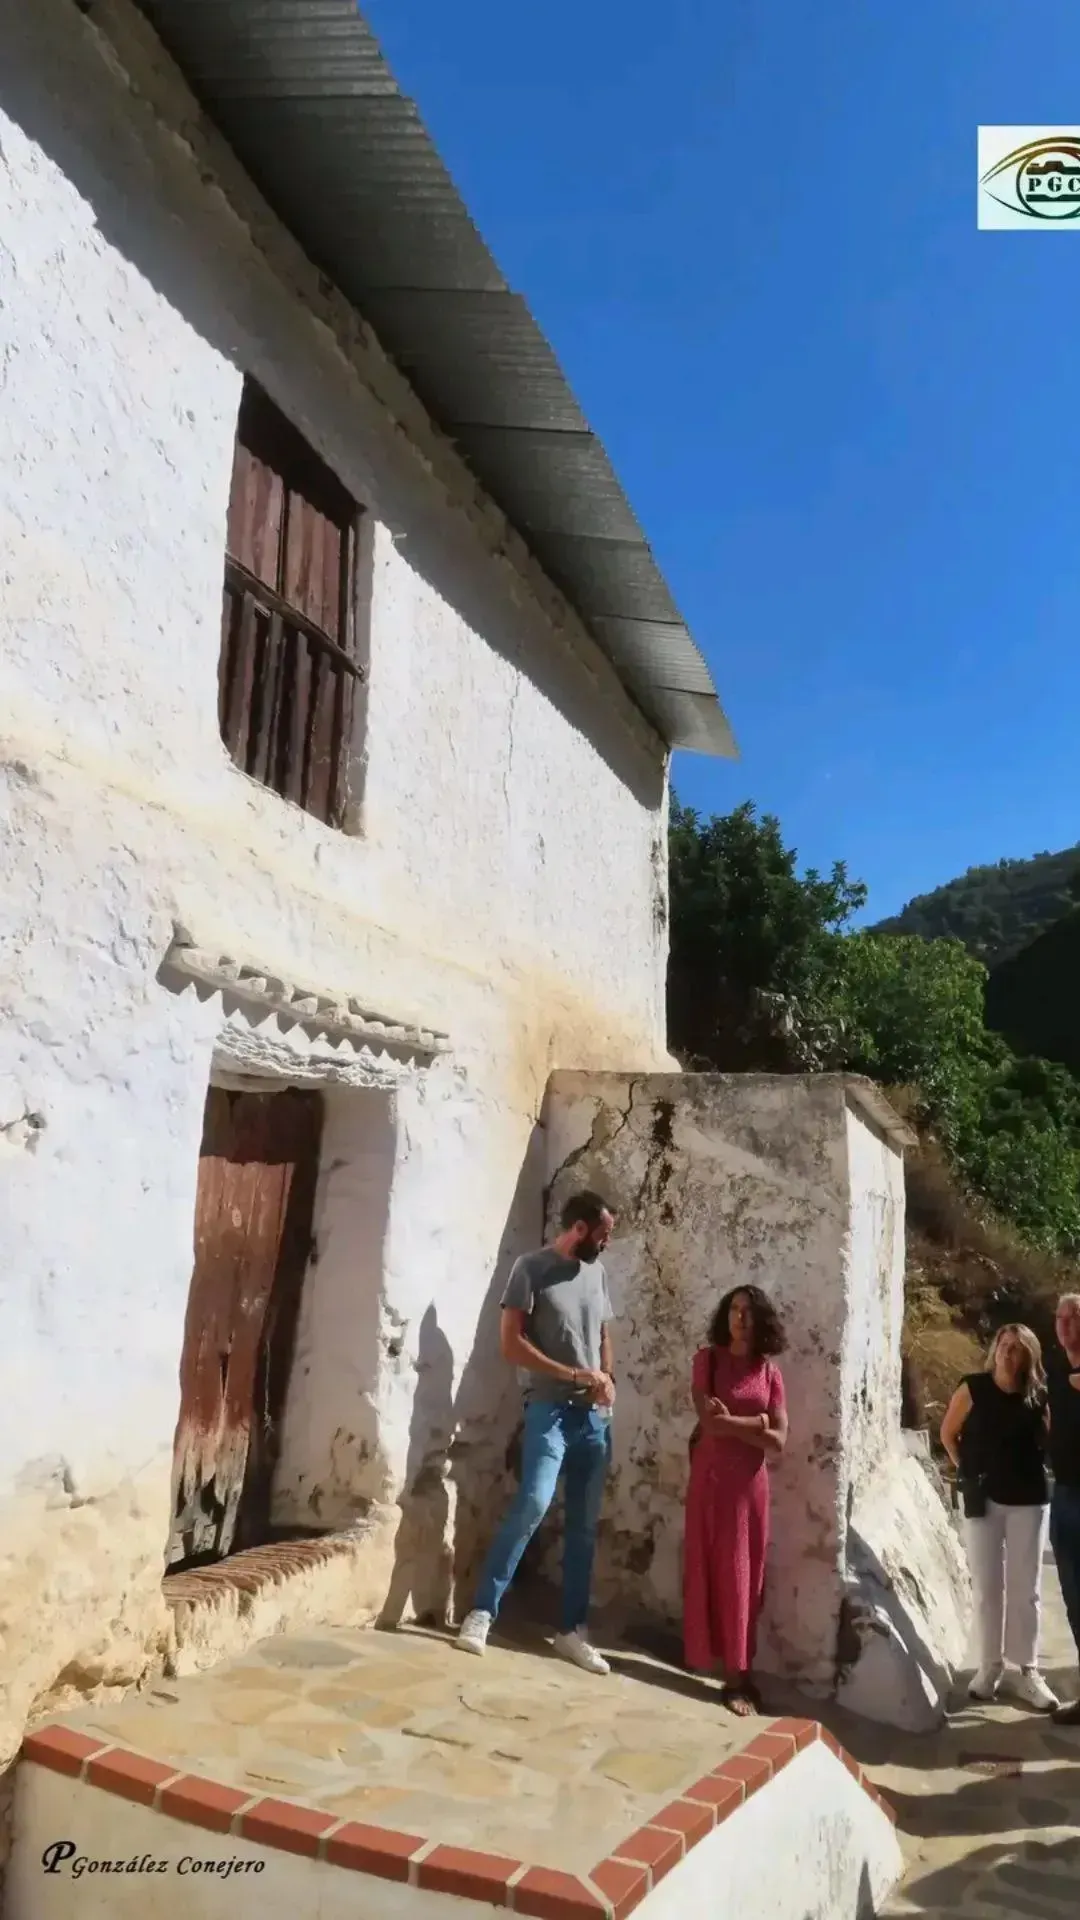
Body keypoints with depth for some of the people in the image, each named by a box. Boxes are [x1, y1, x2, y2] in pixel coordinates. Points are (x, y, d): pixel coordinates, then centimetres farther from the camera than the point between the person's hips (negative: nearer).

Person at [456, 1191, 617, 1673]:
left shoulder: (597, 1272, 12)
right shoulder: (533, 1268, -7)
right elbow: (511, 1344, -12)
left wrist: (606, 1379, 0)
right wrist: (574, 1374, -16)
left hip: (595, 1416, 6)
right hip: (550, 1409, -6)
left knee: (585, 1525, 7)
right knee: (533, 1504, -18)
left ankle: (573, 1631, 16)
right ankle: (481, 1612, -4)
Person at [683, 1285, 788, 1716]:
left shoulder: (769, 1369, 2)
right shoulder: (708, 1358, -3)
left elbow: (778, 1440, -3)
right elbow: (709, 1422, -14)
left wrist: (731, 1422, -10)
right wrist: (756, 1423, -10)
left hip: (750, 1483, 2)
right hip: (710, 1479, -2)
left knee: (744, 1577, 6)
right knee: (708, 1571, 3)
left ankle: (738, 1673, 14)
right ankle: (705, 1658, 15)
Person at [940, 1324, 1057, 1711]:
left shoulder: (1039, 1396, -4)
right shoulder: (973, 1388, -8)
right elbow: (948, 1434, 4)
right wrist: (966, 1470, 0)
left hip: (1029, 1499, 1)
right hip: (983, 1498, -1)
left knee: (1026, 1588, 7)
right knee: (987, 1587, 7)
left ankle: (1027, 1671, 17)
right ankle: (990, 1667, 18)